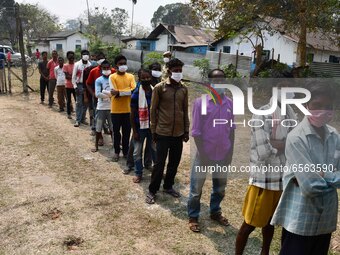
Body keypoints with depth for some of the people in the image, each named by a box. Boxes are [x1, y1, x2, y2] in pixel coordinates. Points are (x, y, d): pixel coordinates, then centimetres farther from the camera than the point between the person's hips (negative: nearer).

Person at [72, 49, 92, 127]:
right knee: (79, 103, -3)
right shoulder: (77, 64, -3)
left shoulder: (90, 65, 0)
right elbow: (74, 76, 0)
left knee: (85, 103, 8)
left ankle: (82, 119, 20)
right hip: (79, 85, -2)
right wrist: (75, 86, -6)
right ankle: (78, 120, 1)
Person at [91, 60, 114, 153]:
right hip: (101, 108, -2)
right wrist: (110, 94, -15)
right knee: (98, 128, 6)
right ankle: (96, 145, 19)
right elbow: (97, 94, -15)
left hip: (112, 107, 2)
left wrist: (105, 93, -17)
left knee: (113, 128, 11)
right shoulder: (98, 80, -4)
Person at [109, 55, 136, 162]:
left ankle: (126, 151, 26)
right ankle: (117, 152, 24)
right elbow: (114, 92, -16)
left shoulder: (130, 76, 3)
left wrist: (119, 92, -19)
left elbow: (134, 90, -12)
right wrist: (128, 90, -18)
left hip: (128, 109, 2)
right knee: (116, 132, 9)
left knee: (127, 132, 11)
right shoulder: (112, 77, -5)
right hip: (116, 110, -2)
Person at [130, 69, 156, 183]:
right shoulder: (136, 94, -12)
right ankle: (138, 173, 25)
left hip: (152, 126, 2)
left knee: (154, 149, 16)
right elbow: (132, 114, -8)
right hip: (140, 127, -2)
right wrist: (134, 131, -9)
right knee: (137, 152, 9)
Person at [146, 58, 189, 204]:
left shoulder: (184, 89, 6)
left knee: (174, 163, 13)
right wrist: (153, 130, -5)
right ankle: (152, 191, 17)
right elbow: (153, 110, -4)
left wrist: (186, 130, 9)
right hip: (163, 132, -4)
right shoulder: (159, 88, -7)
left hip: (178, 133, 4)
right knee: (160, 163, 1)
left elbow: (185, 110, 11)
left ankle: (168, 186, 32)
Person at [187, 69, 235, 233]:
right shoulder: (200, 102, -13)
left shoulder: (230, 103, 0)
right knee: (196, 189, 9)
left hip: (223, 154, 4)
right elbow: (196, 132, -13)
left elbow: (231, 129, 7)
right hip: (205, 154, -4)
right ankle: (193, 217, 29)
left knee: (220, 188, 21)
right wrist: (203, 155, -15)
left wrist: (230, 152, 3)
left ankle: (215, 212, 43)